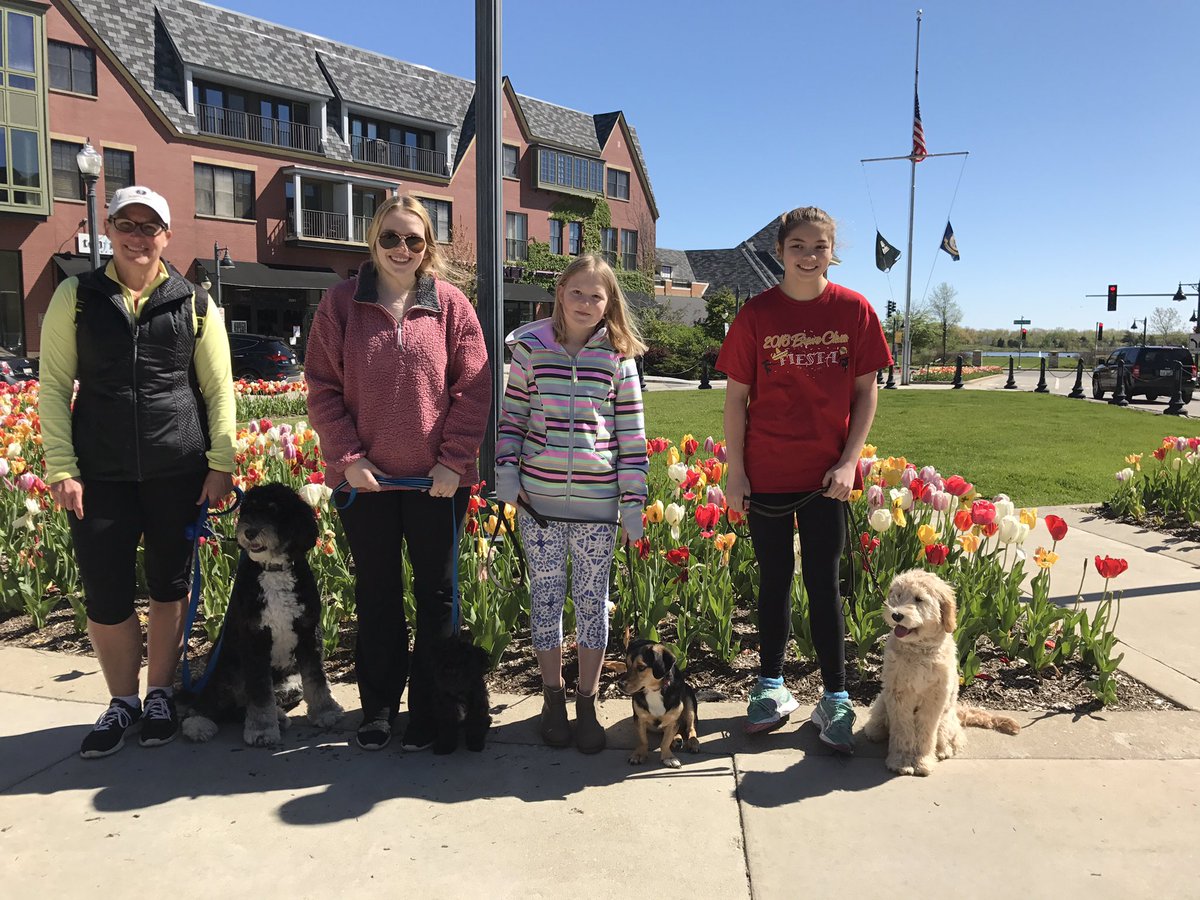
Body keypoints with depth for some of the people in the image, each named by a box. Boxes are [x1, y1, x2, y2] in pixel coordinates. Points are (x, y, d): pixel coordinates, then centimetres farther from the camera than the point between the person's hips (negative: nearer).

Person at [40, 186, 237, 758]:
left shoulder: (194, 302, 4)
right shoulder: (76, 296, 5)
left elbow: (219, 389, 5)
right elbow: (54, 385, 3)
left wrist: (221, 463, -2)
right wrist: (62, 468, -4)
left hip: (178, 470, 0)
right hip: (100, 473, 0)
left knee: (169, 586, 9)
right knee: (105, 593, 2)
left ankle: (160, 695, 27)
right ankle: (123, 701, 24)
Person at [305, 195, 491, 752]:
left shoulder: (451, 305, -1)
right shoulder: (341, 303, 1)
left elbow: (473, 390, -3)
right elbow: (322, 388, 0)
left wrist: (454, 460, -10)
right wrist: (348, 456, -9)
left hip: (438, 478, 0)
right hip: (365, 477, 1)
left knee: (437, 595, 9)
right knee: (376, 596, 14)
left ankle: (429, 711, 26)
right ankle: (377, 706, 30)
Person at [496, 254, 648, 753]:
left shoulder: (618, 356, 0)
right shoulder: (530, 347, 1)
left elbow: (632, 433, 1)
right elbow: (512, 416, 8)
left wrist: (633, 500, -1)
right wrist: (506, 471, -3)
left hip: (597, 501, 0)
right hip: (539, 497, 1)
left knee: (593, 598, 8)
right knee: (546, 595, 9)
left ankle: (587, 704, 23)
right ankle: (553, 698, 26)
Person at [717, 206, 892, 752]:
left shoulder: (853, 311, -1)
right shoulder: (757, 314, -3)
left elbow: (865, 392, 3)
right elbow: (736, 395, 0)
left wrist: (848, 461, -7)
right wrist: (734, 471, -4)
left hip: (827, 475, 0)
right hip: (766, 474, 0)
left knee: (823, 583, 5)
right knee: (774, 580, 12)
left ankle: (835, 700, 19)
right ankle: (772, 686, 27)